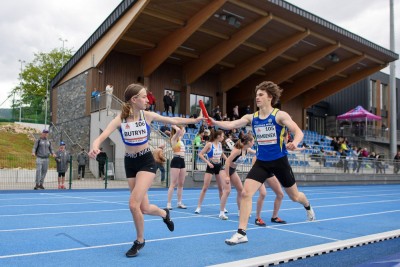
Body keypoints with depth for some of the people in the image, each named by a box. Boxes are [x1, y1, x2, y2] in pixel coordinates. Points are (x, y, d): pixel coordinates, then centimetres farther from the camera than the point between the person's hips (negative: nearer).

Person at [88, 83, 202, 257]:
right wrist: (94, 147, -42)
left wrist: (195, 120, 1)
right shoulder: (120, 119, -10)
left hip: (146, 161, -2)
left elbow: (174, 121, 3)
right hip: (130, 163, 2)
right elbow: (101, 137, -20)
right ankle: (164, 213, 40)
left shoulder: (147, 115, -7)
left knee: (134, 203, -17)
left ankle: (139, 241, 7)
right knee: (144, 208, 4)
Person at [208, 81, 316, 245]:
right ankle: (241, 233, -9)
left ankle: (308, 207, 54)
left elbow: (298, 132, -16)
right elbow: (230, 125, -12)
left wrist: (294, 143, -38)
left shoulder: (280, 115, -10)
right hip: (261, 162, 2)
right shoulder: (251, 118, -1)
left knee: (294, 196, 16)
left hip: (279, 161, -2)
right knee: (245, 193, -16)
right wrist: (214, 122, -30)